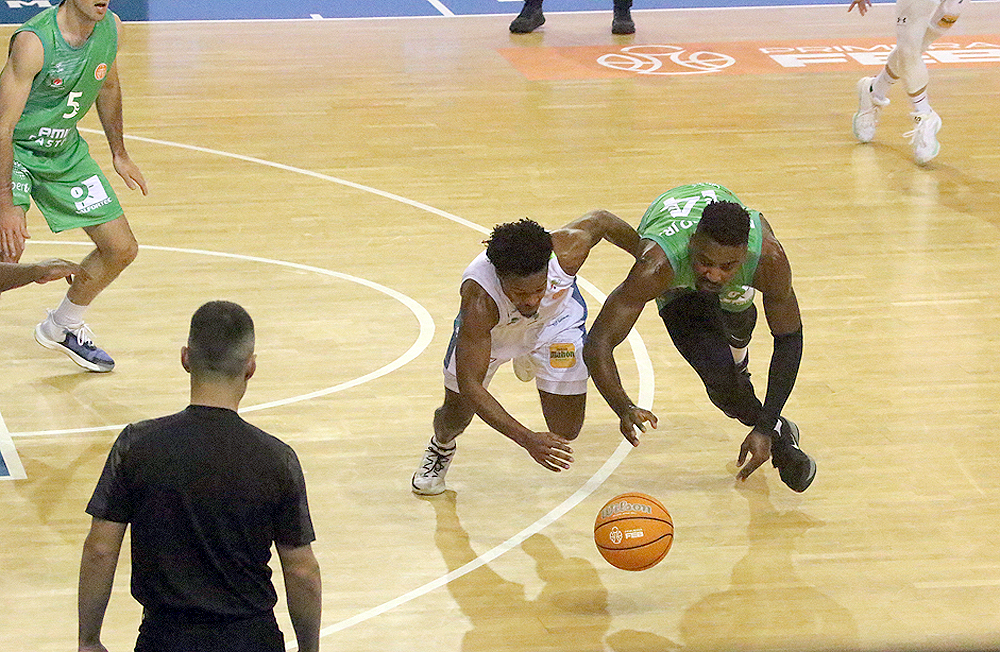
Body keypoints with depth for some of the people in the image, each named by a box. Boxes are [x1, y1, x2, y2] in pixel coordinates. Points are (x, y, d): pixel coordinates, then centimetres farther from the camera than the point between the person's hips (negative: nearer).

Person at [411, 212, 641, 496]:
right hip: (485, 333, -2)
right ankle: (441, 448, 44)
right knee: (455, 417, 3)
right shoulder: (479, 301, -46)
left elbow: (601, 220, -16)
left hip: (557, 319, 2)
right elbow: (469, 385, -43)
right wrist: (527, 440, -52)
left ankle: (530, 356, 30)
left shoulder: (568, 250, -40)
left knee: (565, 431, -1)